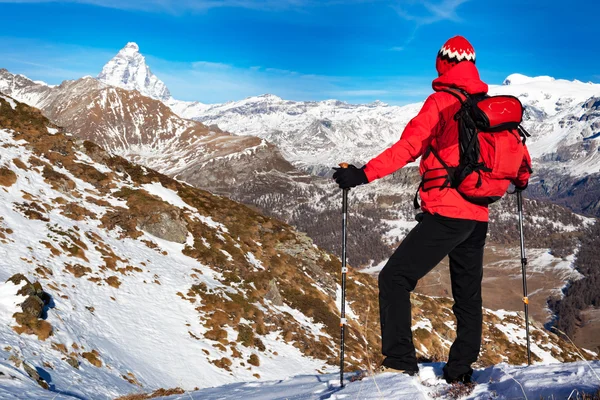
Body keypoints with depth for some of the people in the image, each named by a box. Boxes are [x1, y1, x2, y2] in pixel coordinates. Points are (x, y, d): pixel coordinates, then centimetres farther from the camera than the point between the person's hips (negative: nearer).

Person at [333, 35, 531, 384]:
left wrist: (364, 174, -20)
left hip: (444, 214, -7)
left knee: (394, 278, -3)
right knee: (468, 295, 15)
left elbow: (410, 146, -18)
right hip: (478, 217, 7)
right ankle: (461, 372, 19)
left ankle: (400, 363, -10)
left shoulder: (441, 102, -7)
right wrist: (522, 179, 40)